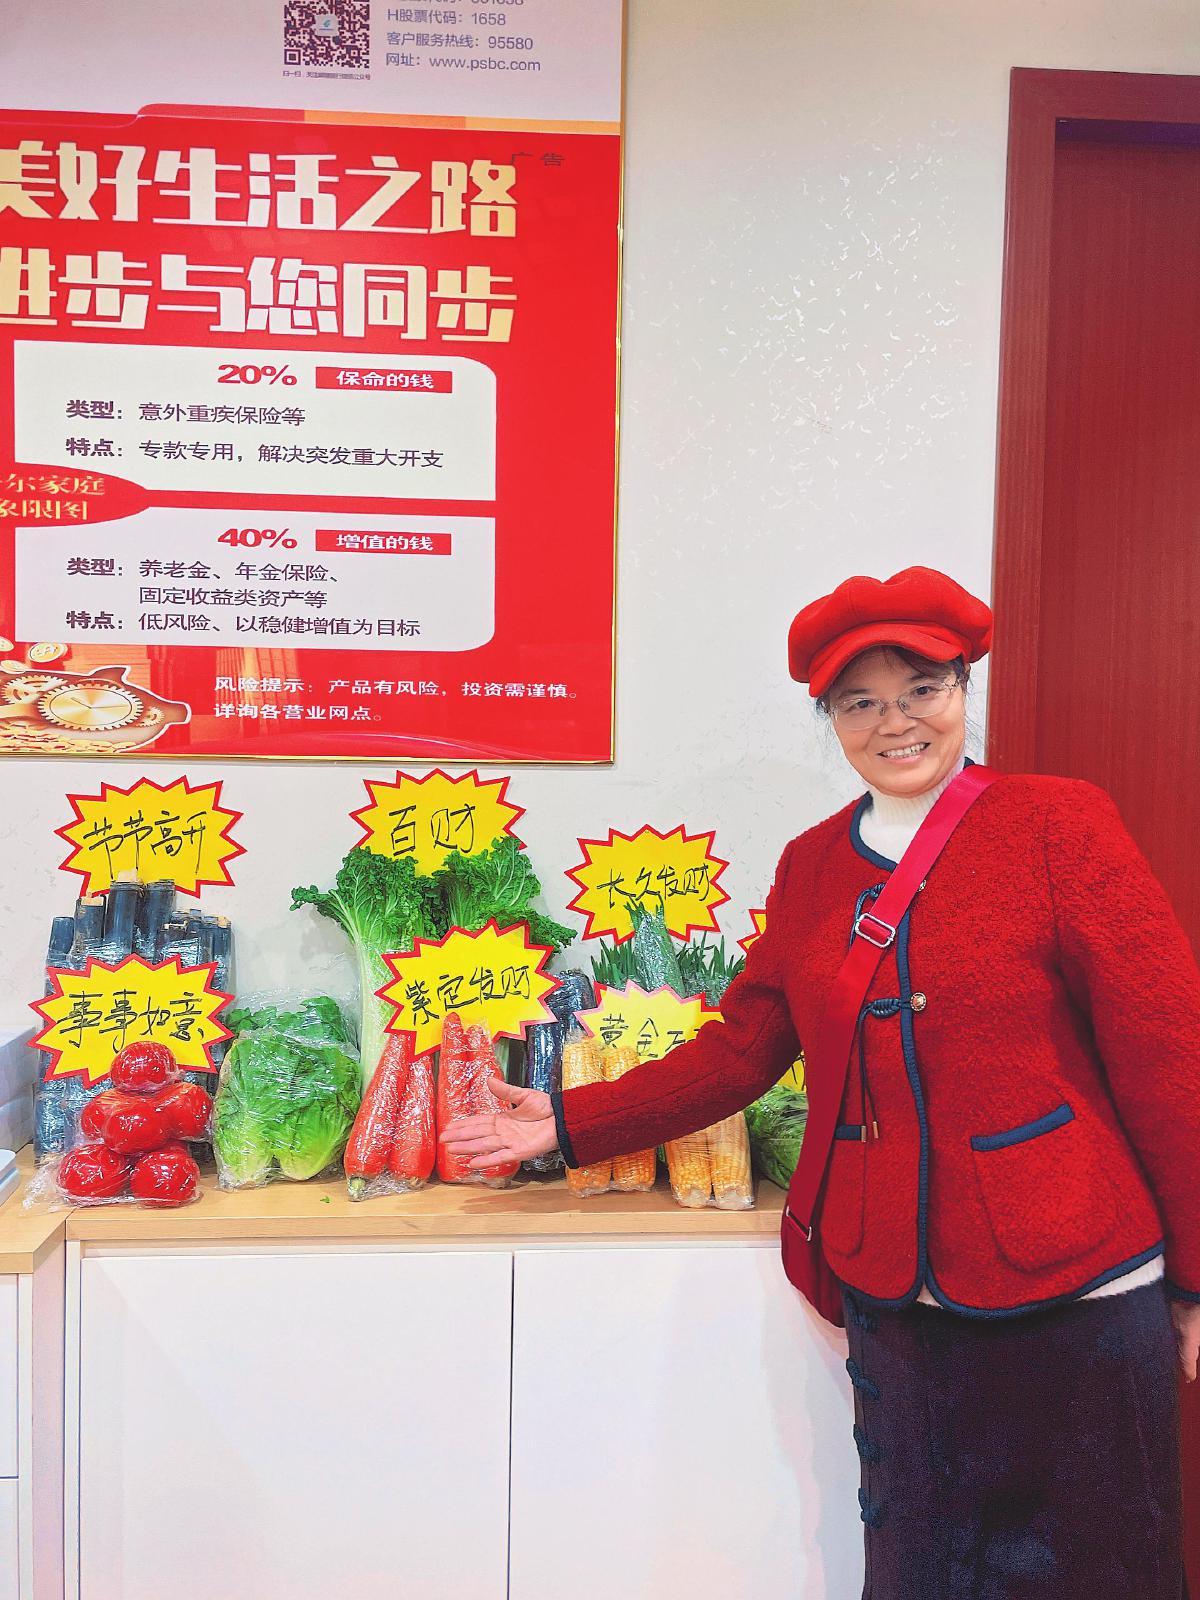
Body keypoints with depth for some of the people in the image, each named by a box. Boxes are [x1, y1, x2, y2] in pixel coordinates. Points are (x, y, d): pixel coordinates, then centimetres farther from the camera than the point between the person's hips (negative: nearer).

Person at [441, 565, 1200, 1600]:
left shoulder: (1057, 824, -7)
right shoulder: (812, 866, 6)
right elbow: (739, 1050, 9)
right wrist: (569, 1124, 4)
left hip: (1074, 1297, -3)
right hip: (895, 1300, 4)